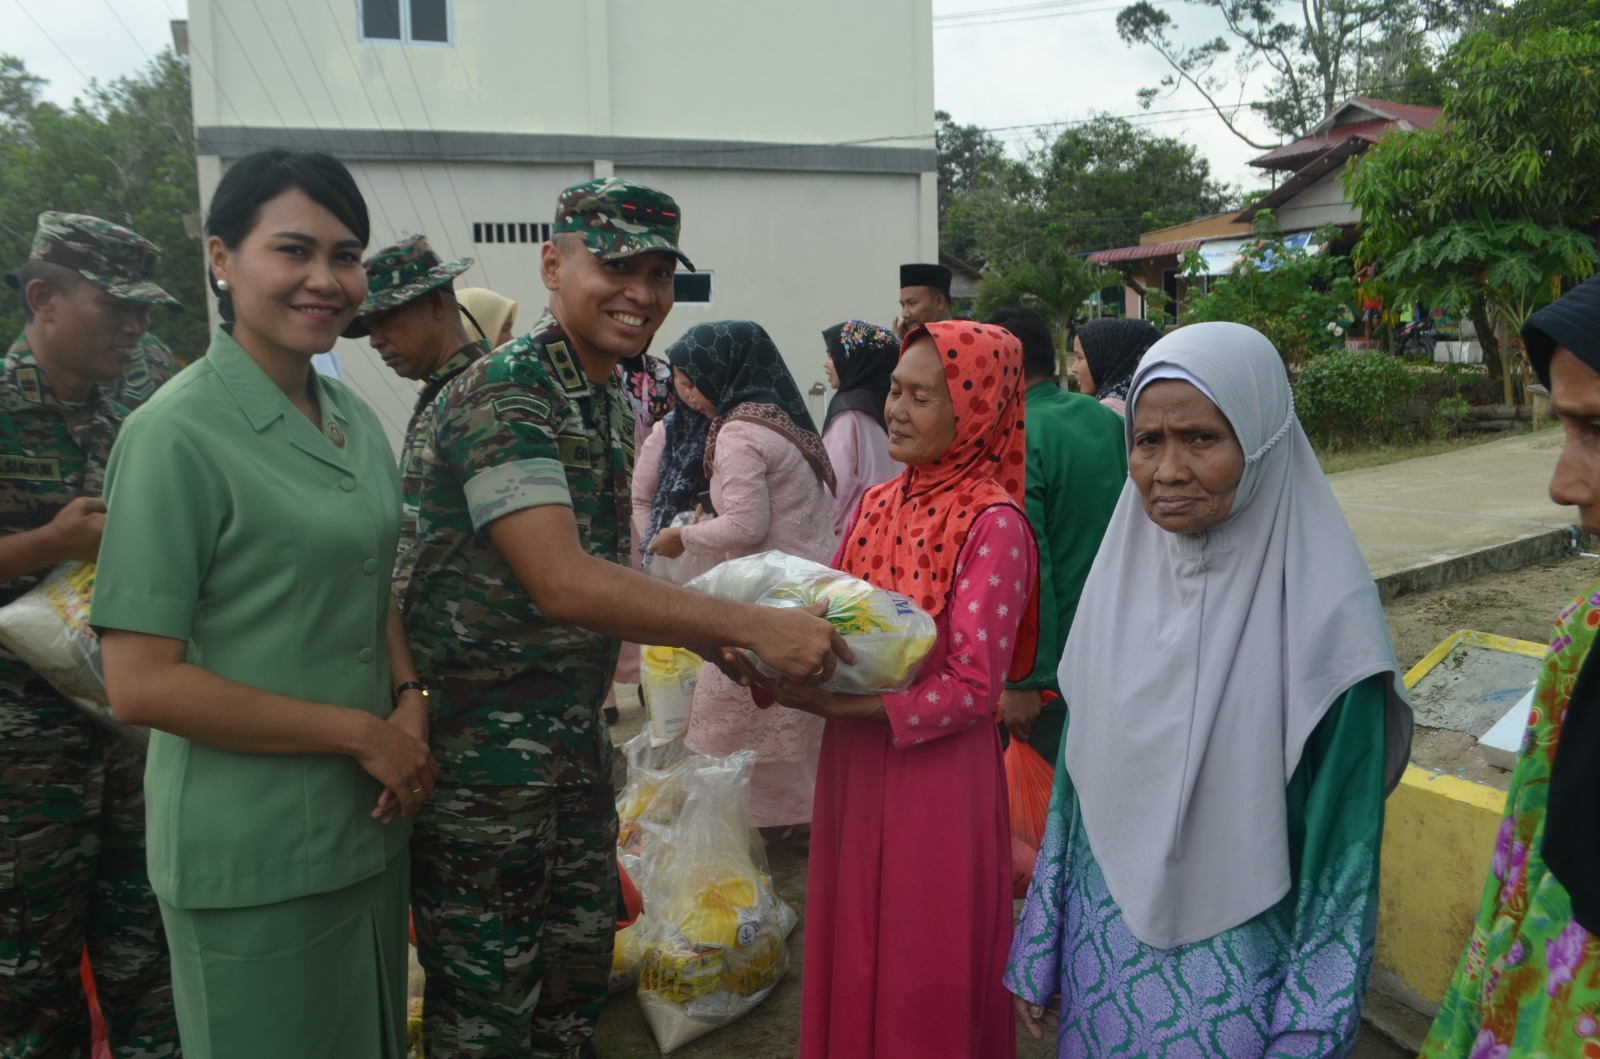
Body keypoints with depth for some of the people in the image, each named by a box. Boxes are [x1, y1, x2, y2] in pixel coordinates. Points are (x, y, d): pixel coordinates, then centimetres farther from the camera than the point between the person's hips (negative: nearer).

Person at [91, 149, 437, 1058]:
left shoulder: (354, 418, 4)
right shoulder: (178, 435, -16)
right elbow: (141, 685, -18)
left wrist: (410, 702, -3)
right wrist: (360, 733, -16)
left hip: (370, 828, 7)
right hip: (252, 859, -7)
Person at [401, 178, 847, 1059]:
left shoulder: (614, 405, 9)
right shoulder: (503, 393, -19)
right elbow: (563, 584, -29)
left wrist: (713, 645, 3)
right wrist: (752, 625, -27)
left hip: (577, 731, 8)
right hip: (480, 733, -8)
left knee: (578, 971, 20)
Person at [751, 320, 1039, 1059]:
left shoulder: (993, 525, -13)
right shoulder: (878, 505, 7)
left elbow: (972, 688, -16)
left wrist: (829, 703, -18)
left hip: (938, 776, -6)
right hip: (853, 768, 6)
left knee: (926, 990, 9)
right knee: (849, 963, 17)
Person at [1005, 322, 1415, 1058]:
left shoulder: (1322, 610, -17)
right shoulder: (1118, 577, -4)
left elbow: (1343, 838, -12)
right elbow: (1076, 776, 4)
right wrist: (1039, 951, 7)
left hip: (1241, 970, -4)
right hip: (1103, 949, 4)